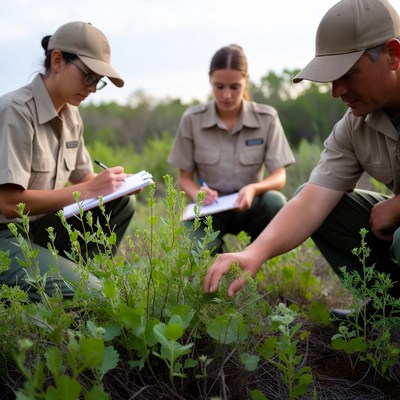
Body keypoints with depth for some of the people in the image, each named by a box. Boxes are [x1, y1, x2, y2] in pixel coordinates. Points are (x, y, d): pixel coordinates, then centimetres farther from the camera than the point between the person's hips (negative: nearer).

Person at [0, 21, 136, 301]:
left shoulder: (71, 116, 5)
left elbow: (83, 178, 14)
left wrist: (115, 184, -8)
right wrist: (89, 191, -23)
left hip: (41, 226, 9)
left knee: (121, 201, -5)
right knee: (88, 296, -23)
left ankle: (74, 275, 0)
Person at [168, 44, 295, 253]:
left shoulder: (267, 118, -7)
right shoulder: (192, 120, -6)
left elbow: (279, 176, -11)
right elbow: (184, 177, -1)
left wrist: (254, 188, -34)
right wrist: (197, 194, -25)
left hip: (248, 205, 1)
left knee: (275, 202, -34)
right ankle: (217, 253, 5)